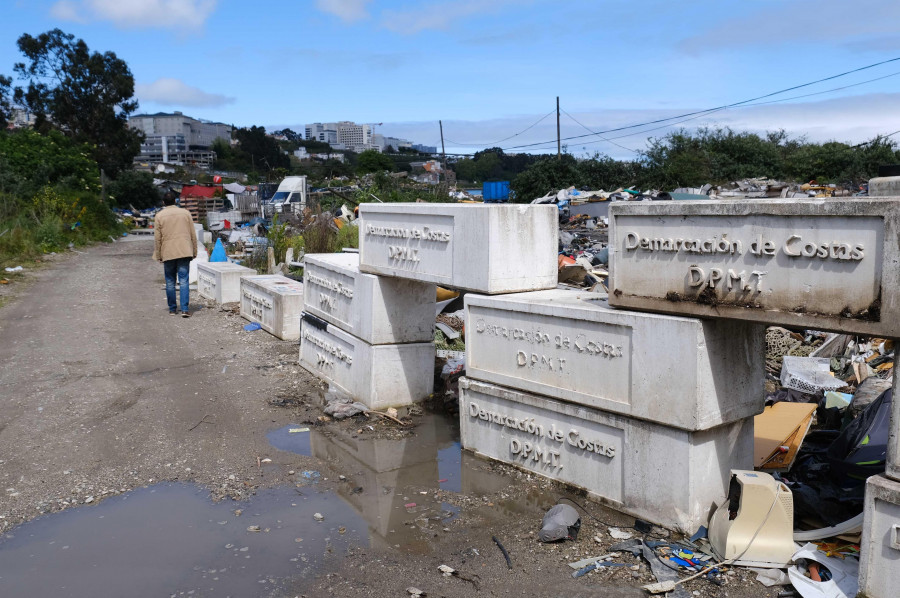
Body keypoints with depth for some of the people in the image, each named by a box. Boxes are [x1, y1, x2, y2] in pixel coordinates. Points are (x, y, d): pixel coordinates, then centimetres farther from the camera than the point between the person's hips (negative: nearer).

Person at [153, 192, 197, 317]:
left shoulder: (160, 216, 4)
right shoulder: (185, 213, 7)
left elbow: (157, 238, 2)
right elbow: (193, 234, 7)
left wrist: (159, 255, 10)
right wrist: (194, 252, 13)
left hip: (168, 253, 0)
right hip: (184, 252, 0)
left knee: (170, 282, 10)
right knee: (184, 281, -3)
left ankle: (172, 309, 15)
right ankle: (185, 309, -12)